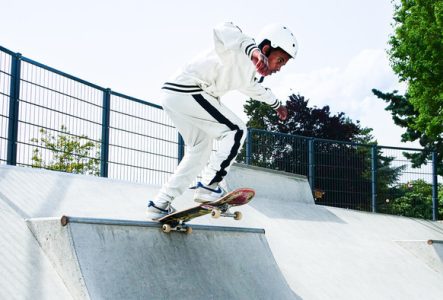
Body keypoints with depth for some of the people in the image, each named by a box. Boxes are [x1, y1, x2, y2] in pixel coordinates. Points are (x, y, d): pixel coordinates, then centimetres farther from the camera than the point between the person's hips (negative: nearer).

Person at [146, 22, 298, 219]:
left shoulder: (249, 73, 17)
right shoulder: (239, 55, -14)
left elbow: (254, 89, 41)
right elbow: (224, 31, -37)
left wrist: (276, 104, 55)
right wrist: (253, 50, -52)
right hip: (186, 91, -11)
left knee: (200, 151, 17)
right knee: (236, 131, -10)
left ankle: (159, 205, 18)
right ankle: (208, 187, -11)